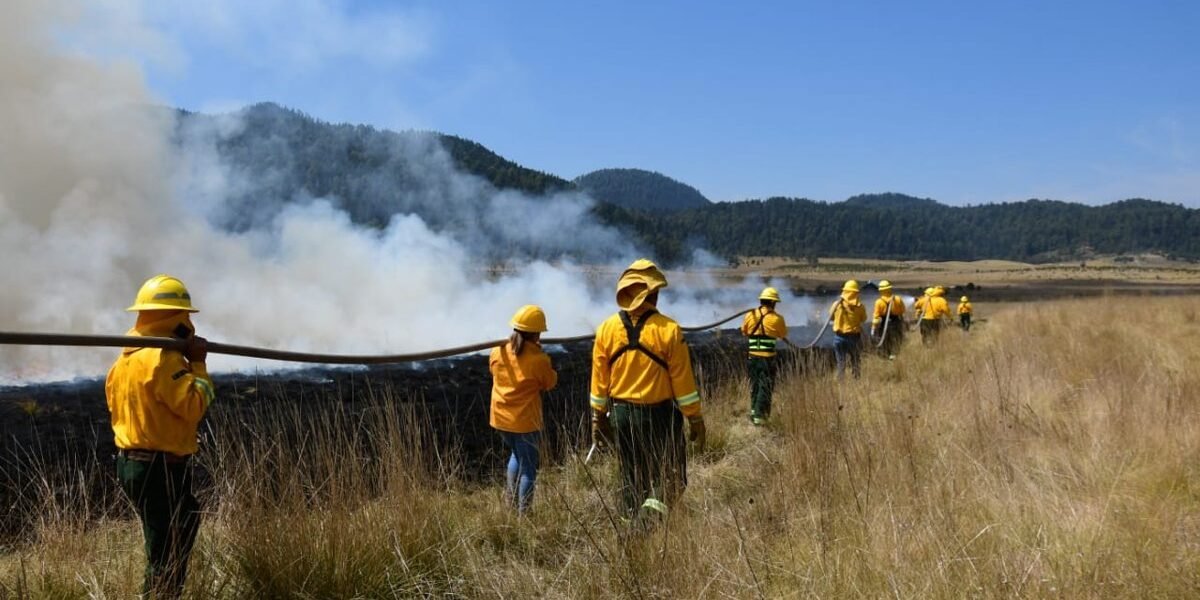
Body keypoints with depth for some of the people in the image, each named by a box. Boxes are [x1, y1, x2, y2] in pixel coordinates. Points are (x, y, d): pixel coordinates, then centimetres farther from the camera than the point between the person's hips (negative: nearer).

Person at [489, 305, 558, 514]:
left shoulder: (498, 351, -3)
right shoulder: (538, 358, -18)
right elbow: (550, 383, -2)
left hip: (501, 417, 6)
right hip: (525, 420, -5)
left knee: (517, 454, 29)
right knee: (528, 468, 7)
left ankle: (510, 496, 24)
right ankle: (522, 513, 10)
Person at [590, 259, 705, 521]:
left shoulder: (606, 329, -3)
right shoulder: (668, 329, -13)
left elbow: (599, 379, 3)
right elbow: (683, 380, -10)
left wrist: (598, 417, 13)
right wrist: (695, 419, -1)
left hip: (622, 414, 4)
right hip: (660, 414, -3)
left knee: (631, 476, 17)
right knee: (670, 473, 8)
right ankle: (654, 505, -17)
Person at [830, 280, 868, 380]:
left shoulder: (837, 304, -7)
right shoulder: (860, 306, -10)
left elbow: (831, 317, 3)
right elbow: (864, 319, 1)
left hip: (840, 337, 1)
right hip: (854, 337, -1)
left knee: (841, 362, 10)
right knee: (856, 362, 13)